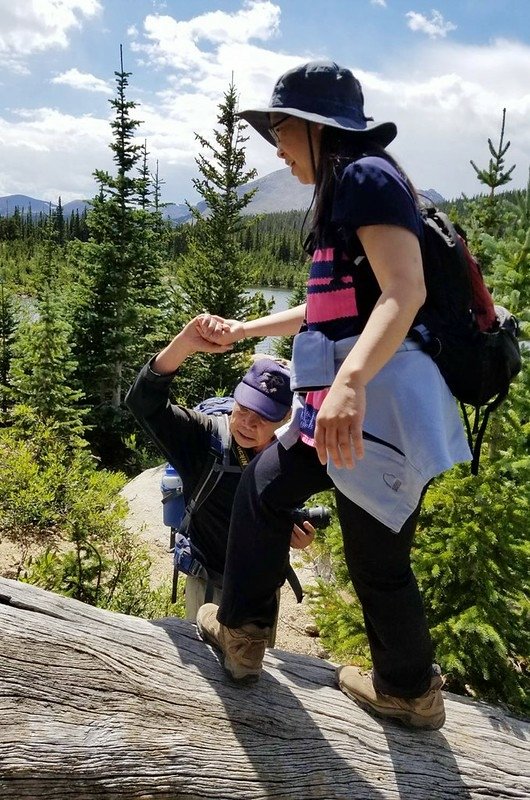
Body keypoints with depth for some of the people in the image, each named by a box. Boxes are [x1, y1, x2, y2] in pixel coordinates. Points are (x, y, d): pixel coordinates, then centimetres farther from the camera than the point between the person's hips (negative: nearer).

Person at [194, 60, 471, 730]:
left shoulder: (367, 175, -8)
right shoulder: (343, 193, 22)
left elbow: (405, 292, -23)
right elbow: (326, 309, 30)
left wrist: (350, 380, -39)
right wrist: (241, 331, 35)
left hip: (378, 401, -10)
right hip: (344, 401, 10)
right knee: (264, 486, 18)